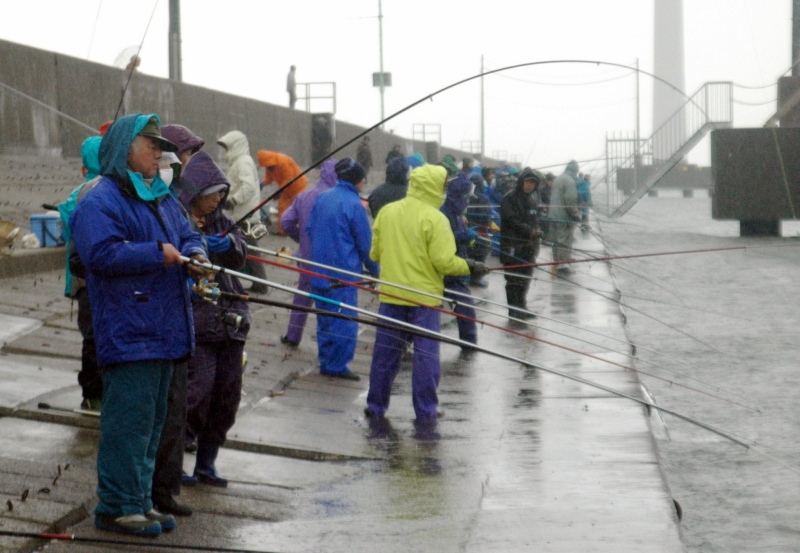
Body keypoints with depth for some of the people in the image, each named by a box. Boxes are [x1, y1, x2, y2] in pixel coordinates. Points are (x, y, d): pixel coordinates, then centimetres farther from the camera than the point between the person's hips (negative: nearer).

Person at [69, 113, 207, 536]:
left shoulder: (162, 198, 19)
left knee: (152, 419, 13)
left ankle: (139, 500, 22)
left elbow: (186, 234, 25)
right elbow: (100, 252, -21)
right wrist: (157, 253, -19)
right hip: (128, 334, -10)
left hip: (163, 329, 10)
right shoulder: (100, 201, -10)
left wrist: (195, 253, 1)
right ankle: (117, 507, -4)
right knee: (128, 418, -10)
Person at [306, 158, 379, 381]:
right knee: (344, 319, -1)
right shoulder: (354, 205, -13)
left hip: (319, 269, 7)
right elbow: (365, 244, -8)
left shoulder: (322, 198, 6)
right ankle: (337, 365, 0)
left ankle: (325, 362, 19)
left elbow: (309, 228, 15)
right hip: (344, 271, -7)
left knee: (324, 318, 15)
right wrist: (374, 270, 5)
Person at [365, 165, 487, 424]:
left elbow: (375, 253, 11)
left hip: (391, 294, 5)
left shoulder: (386, 212, 3)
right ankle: (425, 411, 8)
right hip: (423, 295, -4)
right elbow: (443, 261, -16)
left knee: (385, 353, 13)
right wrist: (469, 267, 1)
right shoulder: (434, 218, -12)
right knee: (426, 354, 4)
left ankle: (376, 406, 20)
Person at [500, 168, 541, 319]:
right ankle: (514, 309, -1)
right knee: (514, 279, -5)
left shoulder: (531, 200, 18)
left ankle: (521, 307, 19)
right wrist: (530, 230, -20)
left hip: (527, 246, 8)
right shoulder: (510, 198, -9)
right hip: (512, 245, -8)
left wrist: (536, 231, 5)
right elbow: (511, 220, -17)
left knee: (525, 278, 11)